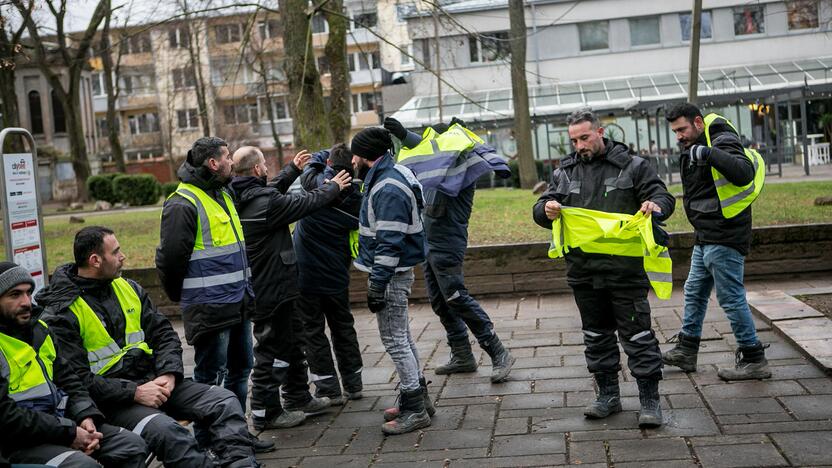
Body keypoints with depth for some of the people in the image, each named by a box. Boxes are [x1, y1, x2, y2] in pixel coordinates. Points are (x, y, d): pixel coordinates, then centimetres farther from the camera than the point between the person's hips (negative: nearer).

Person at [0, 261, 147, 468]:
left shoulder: (39, 328, 14)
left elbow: (67, 379, 17)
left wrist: (85, 416, -2)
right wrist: (69, 433, -18)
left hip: (59, 421, 8)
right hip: (17, 443, -8)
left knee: (132, 444, -5)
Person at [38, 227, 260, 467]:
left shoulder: (128, 288, 13)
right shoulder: (62, 314, -6)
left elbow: (164, 333, 13)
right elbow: (78, 379, -13)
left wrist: (169, 374, -6)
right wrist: (134, 392, -18)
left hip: (151, 381, 6)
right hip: (113, 400, -6)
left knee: (225, 402, -15)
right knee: (166, 430, -36)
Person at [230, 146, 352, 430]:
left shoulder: (241, 198, 3)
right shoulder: (265, 202, -24)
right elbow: (306, 203, -12)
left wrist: (293, 169, 33)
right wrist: (333, 187, 5)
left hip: (262, 287, 10)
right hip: (272, 290, -10)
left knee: (292, 342, 22)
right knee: (273, 349, 0)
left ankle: (298, 398, 34)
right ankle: (265, 413, 9)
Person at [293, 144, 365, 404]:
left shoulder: (318, 184, -14)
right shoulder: (356, 198, -5)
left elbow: (313, 162, 6)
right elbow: (357, 233, 6)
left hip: (307, 273, -4)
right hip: (337, 275, 4)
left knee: (313, 330, 5)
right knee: (343, 327, 17)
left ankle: (328, 390, 5)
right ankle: (353, 385, 23)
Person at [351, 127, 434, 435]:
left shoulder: (389, 190, -21)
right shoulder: (388, 177, 12)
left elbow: (390, 242, -25)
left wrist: (377, 284, -24)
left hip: (391, 273, -11)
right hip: (393, 270, 11)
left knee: (394, 339, -5)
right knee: (401, 337, 17)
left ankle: (414, 409, 1)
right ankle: (417, 398, 28)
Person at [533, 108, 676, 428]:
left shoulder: (631, 166, 0)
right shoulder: (565, 172, 10)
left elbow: (663, 196, 0)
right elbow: (540, 209, 7)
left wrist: (656, 205, -24)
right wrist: (546, 210, -18)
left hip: (625, 269, -4)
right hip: (583, 271, 4)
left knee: (637, 335, -1)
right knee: (596, 336, 13)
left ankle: (650, 401, 7)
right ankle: (608, 396, 26)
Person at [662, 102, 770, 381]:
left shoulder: (723, 142, -14)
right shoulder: (694, 149, 16)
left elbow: (744, 173, -32)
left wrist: (709, 154, -39)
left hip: (723, 239, -10)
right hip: (705, 238, 10)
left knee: (731, 298, -5)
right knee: (694, 292, 17)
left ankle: (754, 360, 5)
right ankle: (686, 352, 28)